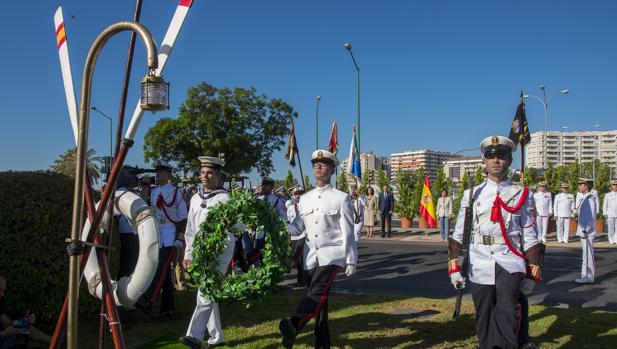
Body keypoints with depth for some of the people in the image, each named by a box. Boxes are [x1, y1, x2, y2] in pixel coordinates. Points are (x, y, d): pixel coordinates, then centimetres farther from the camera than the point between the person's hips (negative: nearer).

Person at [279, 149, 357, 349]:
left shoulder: (342, 198, -2)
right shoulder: (305, 199, 11)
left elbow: (348, 233, -4)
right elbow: (297, 228, 6)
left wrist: (351, 261, -6)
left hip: (332, 254, -5)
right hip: (311, 256, 5)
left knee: (318, 291, -27)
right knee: (319, 298, 11)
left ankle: (294, 325, -47)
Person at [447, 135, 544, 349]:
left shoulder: (522, 195, 7)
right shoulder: (472, 194, 8)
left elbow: (530, 236, 8)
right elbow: (458, 234, 8)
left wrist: (532, 274, 5)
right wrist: (454, 268, 2)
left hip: (510, 262, -1)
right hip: (480, 265, 2)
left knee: (507, 313, -19)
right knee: (484, 320, 8)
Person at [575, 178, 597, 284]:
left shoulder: (590, 199, -16)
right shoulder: (584, 198, 14)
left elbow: (591, 217, -20)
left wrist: (585, 230, -20)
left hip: (587, 232, -10)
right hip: (583, 231, 10)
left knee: (588, 254, -3)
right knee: (586, 254, 15)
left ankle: (589, 277, 3)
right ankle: (585, 275, 22)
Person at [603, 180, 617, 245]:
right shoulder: (607, 195, 8)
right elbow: (605, 205, 6)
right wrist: (605, 214, -1)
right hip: (610, 214, -1)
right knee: (611, 228, 2)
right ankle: (611, 241, 8)